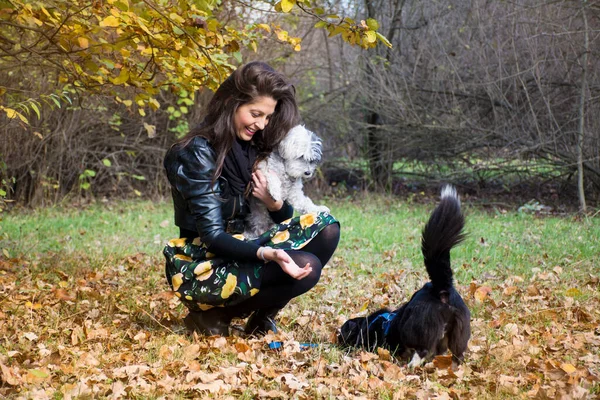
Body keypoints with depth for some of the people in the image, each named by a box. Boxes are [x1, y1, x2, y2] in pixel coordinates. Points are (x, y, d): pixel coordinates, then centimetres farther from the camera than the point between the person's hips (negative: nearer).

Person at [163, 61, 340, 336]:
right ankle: (213, 313, -6)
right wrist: (265, 254, -38)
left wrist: (274, 202, -17)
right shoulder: (197, 154, -17)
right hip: (203, 267, -8)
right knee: (307, 267, -25)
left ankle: (262, 318, 0)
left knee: (325, 227, -7)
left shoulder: (253, 148, 5)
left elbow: (284, 219, 7)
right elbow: (212, 235, -22)